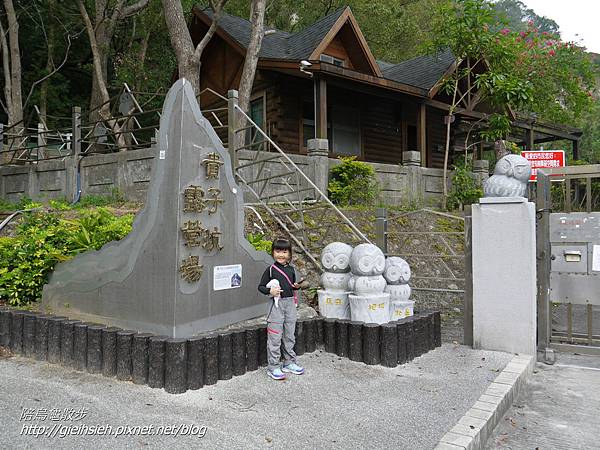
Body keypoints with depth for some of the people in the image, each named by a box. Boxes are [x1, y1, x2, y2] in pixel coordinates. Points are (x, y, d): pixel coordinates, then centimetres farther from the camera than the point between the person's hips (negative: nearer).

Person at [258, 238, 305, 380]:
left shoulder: (291, 270, 8)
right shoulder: (270, 270, -6)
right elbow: (261, 286, -3)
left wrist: (296, 286, -1)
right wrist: (270, 291, -21)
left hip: (290, 303, 5)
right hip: (276, 304, -5)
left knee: (290, 335, 13)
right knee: (275, 337, -2)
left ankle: (289, 363, 26)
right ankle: (273, 367, 6)